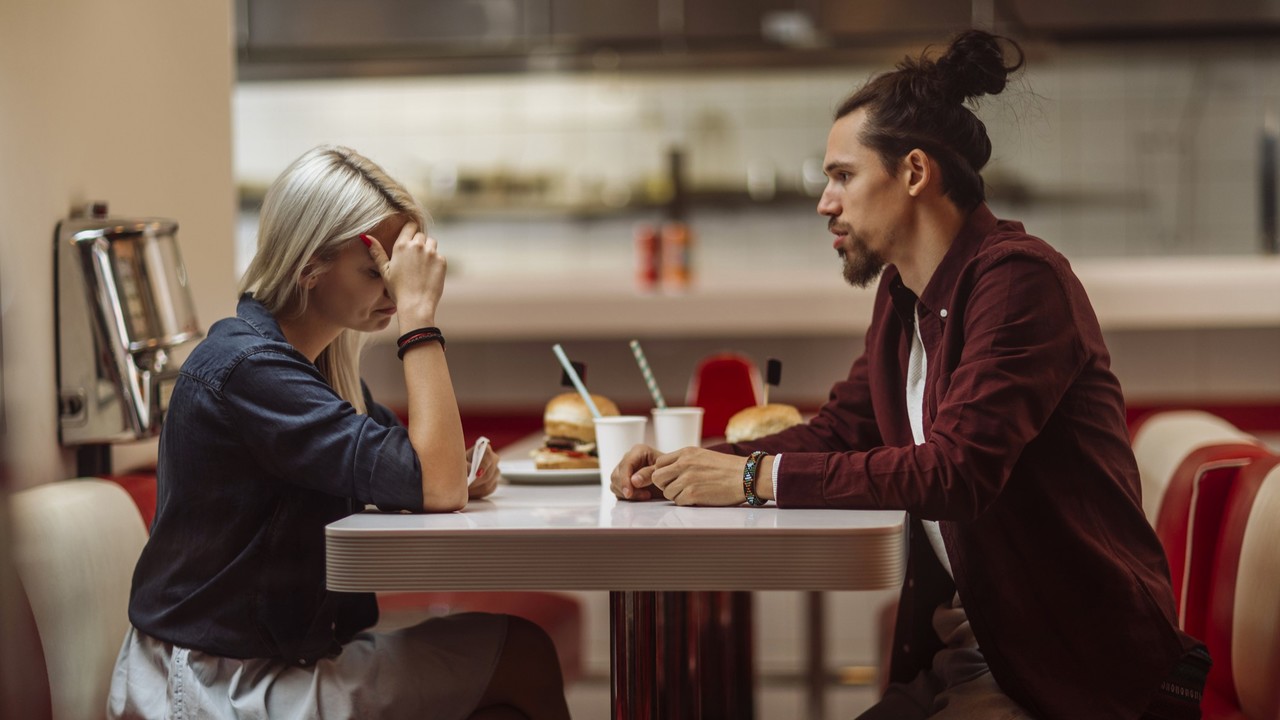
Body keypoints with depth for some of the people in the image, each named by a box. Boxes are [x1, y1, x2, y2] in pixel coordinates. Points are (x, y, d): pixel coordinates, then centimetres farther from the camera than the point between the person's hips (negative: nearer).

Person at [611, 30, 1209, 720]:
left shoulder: (1019, 279, -17)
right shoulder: (902, 296, 11)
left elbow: (957, 469, -27)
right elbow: (836, 430, 15)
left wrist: (759, 476, -25)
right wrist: (691, 466, -2)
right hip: (959, 648, 8)